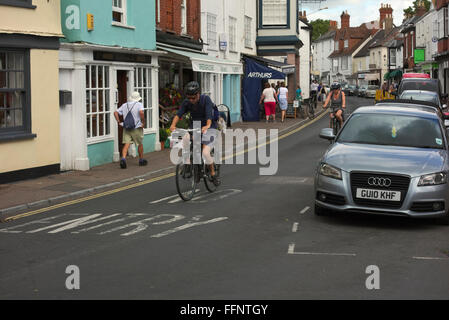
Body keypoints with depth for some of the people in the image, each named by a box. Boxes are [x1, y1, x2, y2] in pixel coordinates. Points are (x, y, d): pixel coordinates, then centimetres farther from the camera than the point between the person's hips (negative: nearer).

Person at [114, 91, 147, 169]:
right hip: (136, 128, -3)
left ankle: (123, 159, -24)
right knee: (140, 144, 14)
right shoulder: (139, 104, -5)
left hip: (126, 127, 3)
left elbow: (116, 113, 7)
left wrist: (119, 122, 6)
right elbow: (141, 112, -24)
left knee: (126, 144, -3)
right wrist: (143, 122, -14)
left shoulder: (124, 105, 11)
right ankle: (141, 160, 26)